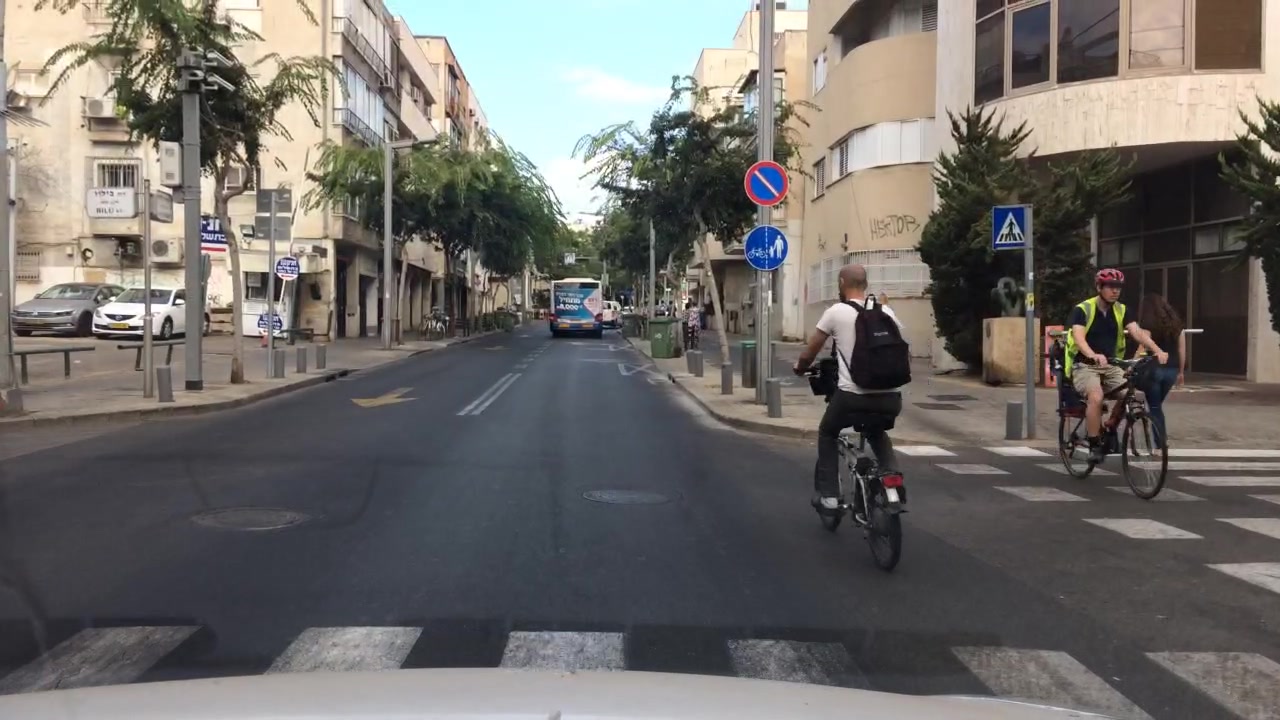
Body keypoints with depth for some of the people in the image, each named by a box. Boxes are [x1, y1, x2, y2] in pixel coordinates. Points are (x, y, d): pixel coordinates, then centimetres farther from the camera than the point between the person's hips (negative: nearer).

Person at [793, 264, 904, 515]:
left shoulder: (836, 311, 1)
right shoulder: (886, 312, 11)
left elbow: (809, 353, 8)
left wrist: (800, 368, 29)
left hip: (852, 397, -4)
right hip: (890, 398, 4)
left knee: (827, 434, 26)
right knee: (877, 433, 36)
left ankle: (828, 496, 19)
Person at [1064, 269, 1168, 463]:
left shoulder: (1121, 310, 4)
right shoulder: (1082, 309, -11)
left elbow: (1137, 332, -9)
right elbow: (1078, 337, -27)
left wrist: (1157, 350, -27)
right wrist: (1093, 355, -46)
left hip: (1111, 366, 5)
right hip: (1085, 366, -5)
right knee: (1096, 397, -32)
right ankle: (1094, 445, -18)